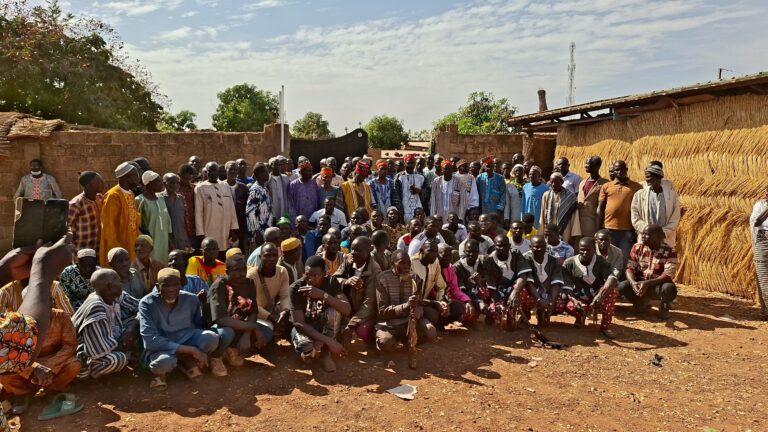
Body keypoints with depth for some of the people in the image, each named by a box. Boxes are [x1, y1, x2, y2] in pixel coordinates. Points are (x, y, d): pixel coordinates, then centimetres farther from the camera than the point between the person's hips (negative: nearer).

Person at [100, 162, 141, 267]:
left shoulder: (130, 194, 9)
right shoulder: (112, 196, -17)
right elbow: (108, 225, -18)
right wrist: (115, 248, -19)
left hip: (130, 246, 8)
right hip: (118, 249, -8)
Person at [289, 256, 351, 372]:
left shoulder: (331, 282, -14)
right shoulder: (296, 288, -22)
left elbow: (347, 310, -27)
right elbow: (298, 323, -26)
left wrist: (323, 295, -40)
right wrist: (329, 341, -35)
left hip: (324, 327, 2)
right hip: (304, 328, -2)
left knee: (335, 308, -30)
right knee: (307, 355, -35)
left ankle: (325, 351, -15)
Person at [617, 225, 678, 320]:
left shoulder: (669, 252, -14)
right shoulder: (637, 248, -2)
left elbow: (668, 275, -23)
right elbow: (630, 268, -5)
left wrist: (647, 283, -35)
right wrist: (633, 282, -27)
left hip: (659, 285, -3)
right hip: (640, 284, 3)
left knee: (669, 288, -36)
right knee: (622, 287, -24)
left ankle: (664, 307, 1)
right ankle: (642, 302, 9)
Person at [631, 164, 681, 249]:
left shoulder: (672, 195, 2)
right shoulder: (639, 195, 1)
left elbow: (675, 220, 1)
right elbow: (635, 220, -1)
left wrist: (662, 234, -12)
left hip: (666, 242, 1)